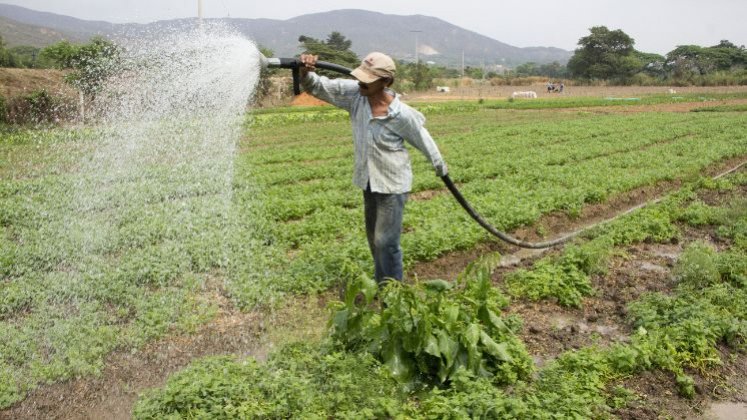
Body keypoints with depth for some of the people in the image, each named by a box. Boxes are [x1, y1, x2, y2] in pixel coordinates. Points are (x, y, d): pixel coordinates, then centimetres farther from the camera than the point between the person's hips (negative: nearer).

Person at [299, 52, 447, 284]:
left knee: (385, 241, -3)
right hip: (369, 182, 7)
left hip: (392, 185, -6)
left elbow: (423, 139, -7)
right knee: (374, 238, 20)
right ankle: (381, 284, 39)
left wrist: (440, 166, 7)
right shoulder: (355, 93, -11)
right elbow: (319, 87, -12)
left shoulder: (401, 114, -23)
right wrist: (306, 73, -34)